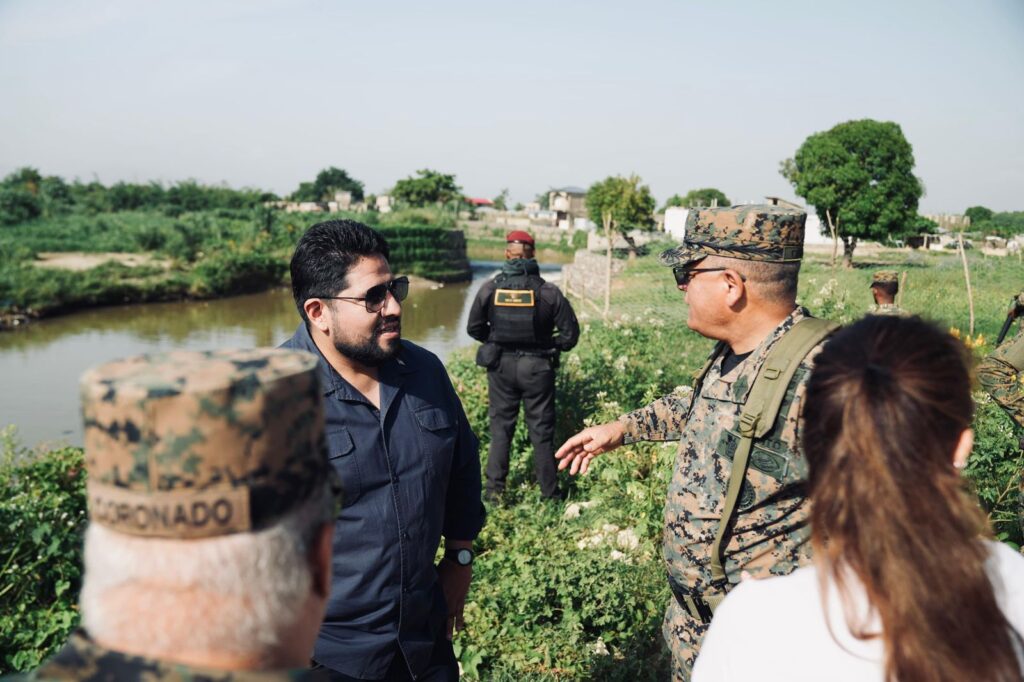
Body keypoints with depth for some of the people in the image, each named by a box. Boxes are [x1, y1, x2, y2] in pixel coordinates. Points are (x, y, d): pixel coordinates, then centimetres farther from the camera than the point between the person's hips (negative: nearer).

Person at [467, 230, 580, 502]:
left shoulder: (490, 289, -6)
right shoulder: (548, 291, -9)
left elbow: (474, 328, 2)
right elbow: (570, 333, -6)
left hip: (501, 367, 1)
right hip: (537, 368, -1)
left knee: (500, 428, 14)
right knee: (542, 431, 9)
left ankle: (495, 490, 18)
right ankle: (550, 492, 18)